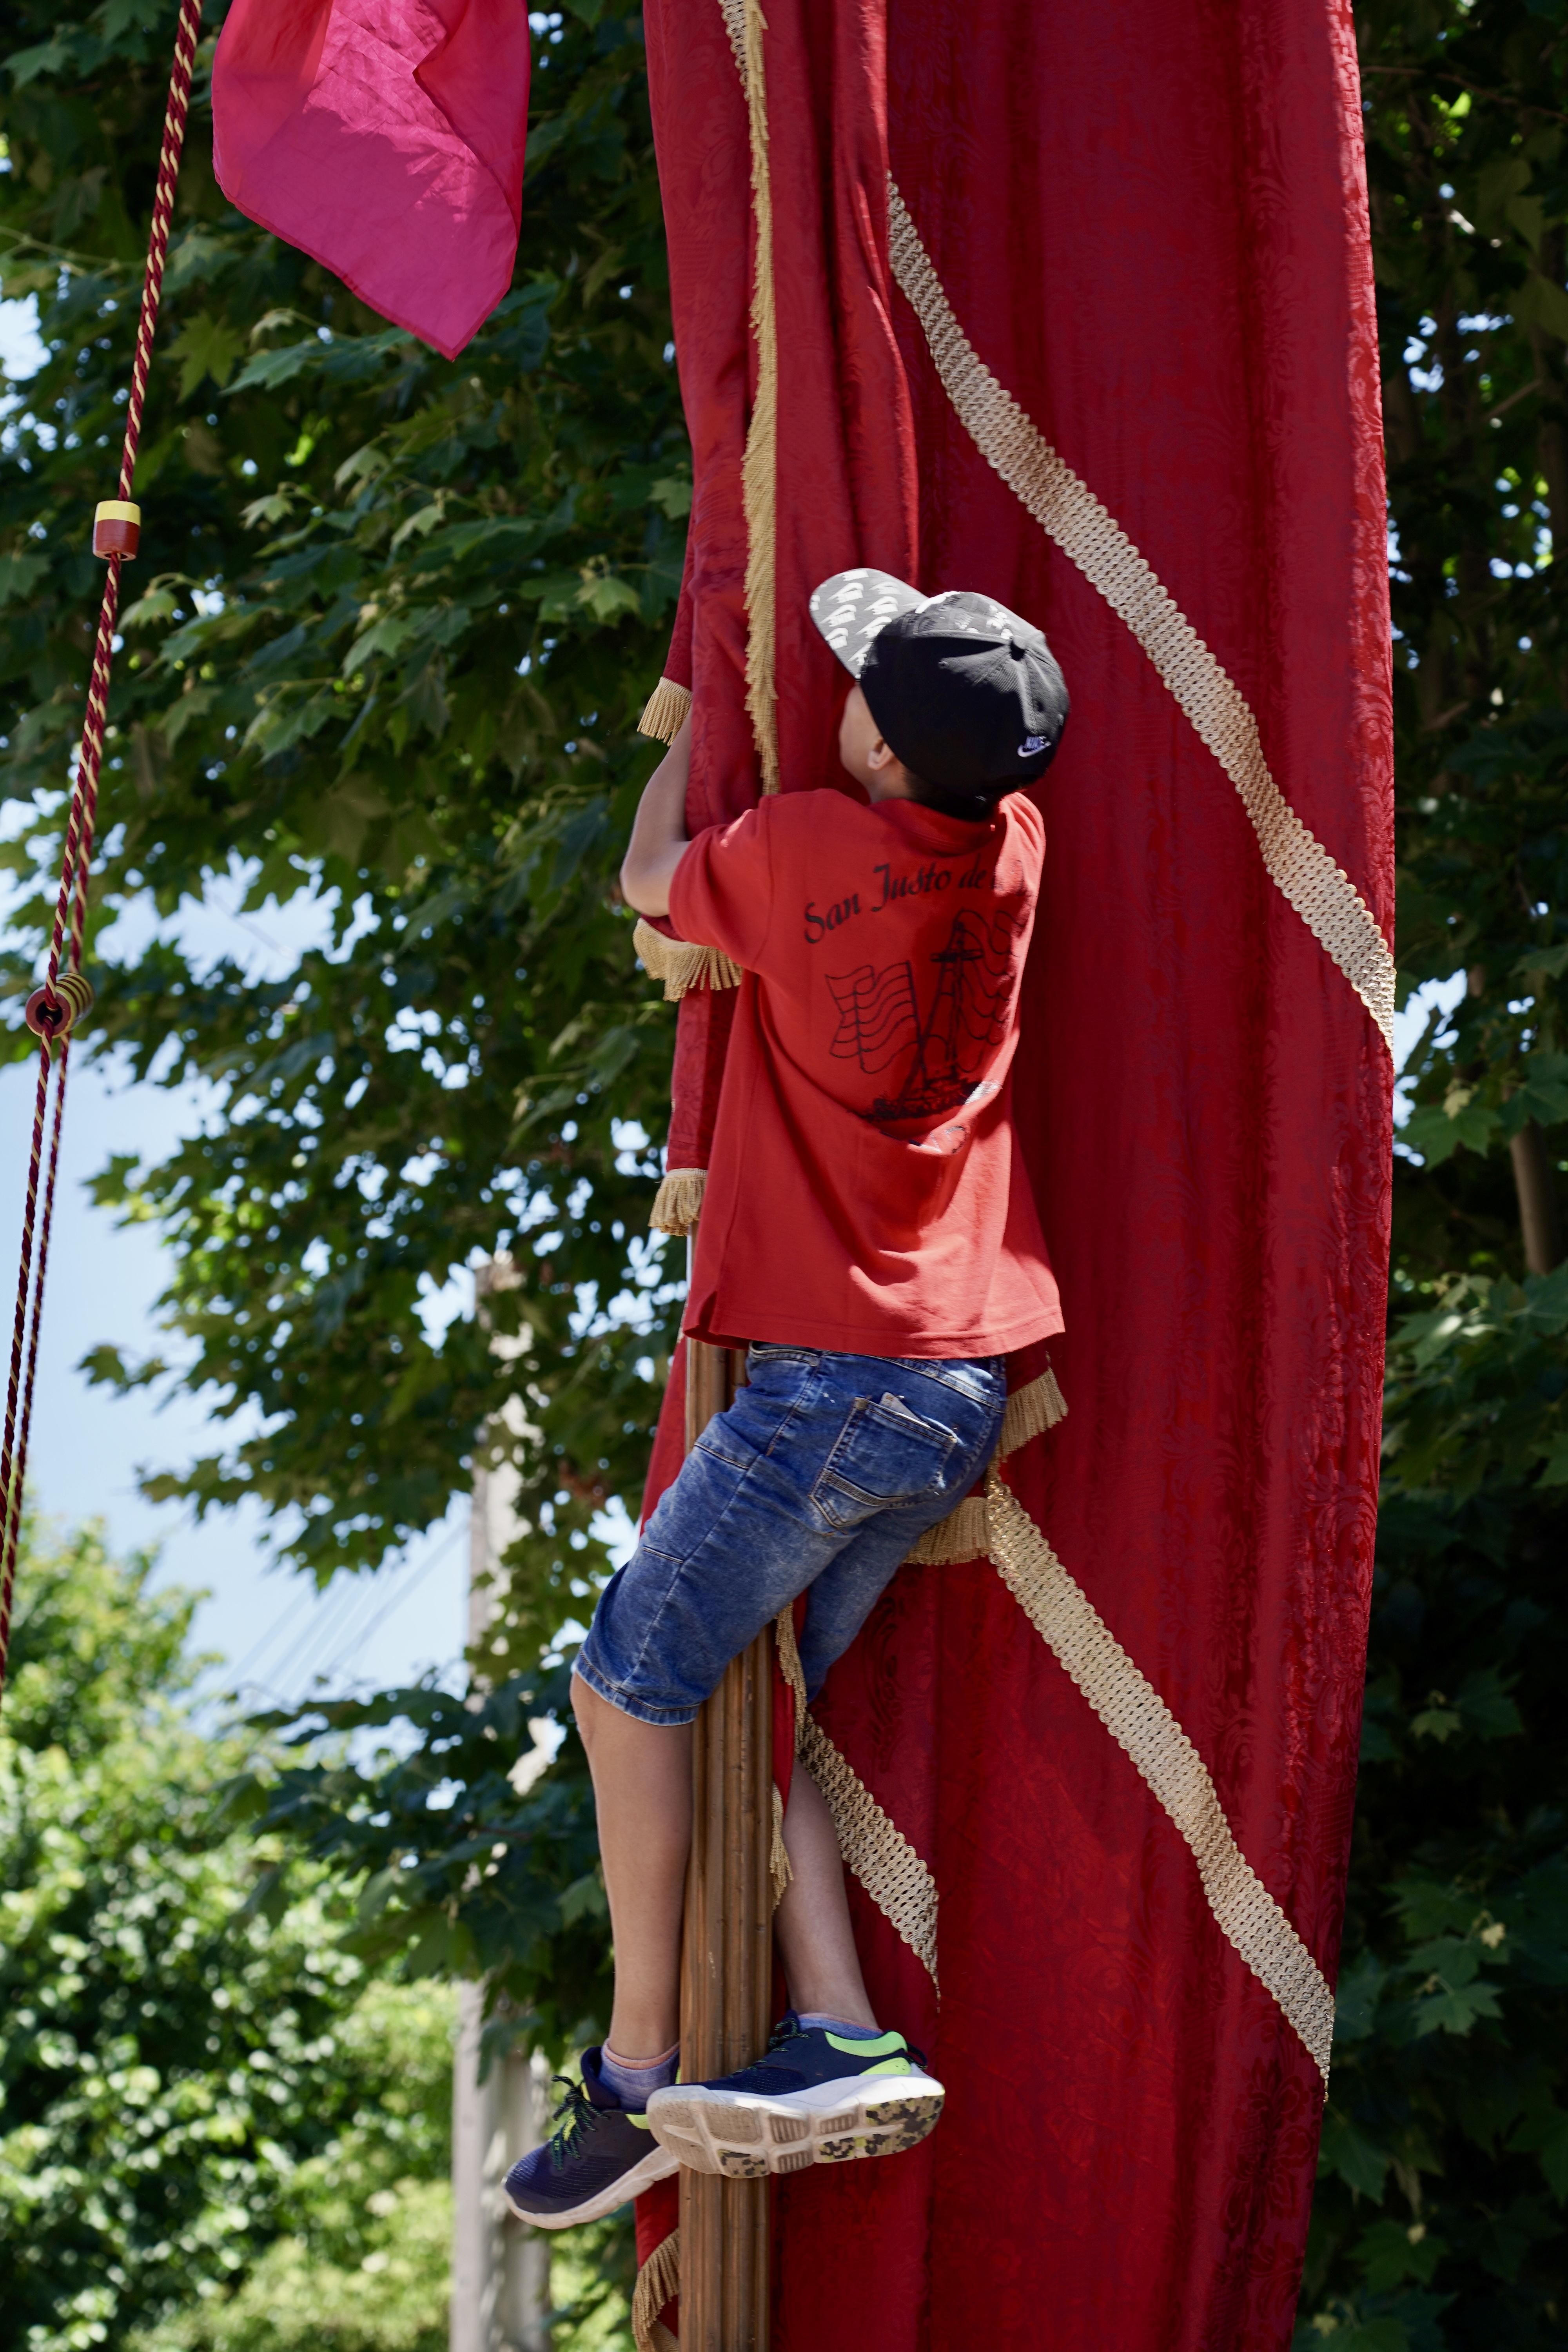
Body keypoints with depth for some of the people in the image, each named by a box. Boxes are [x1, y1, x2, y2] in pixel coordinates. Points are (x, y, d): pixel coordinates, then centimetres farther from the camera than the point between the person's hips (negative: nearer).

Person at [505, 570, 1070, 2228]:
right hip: (966, 1385, 7)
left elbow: (649, 877, 12)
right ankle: (839, 2037, 0)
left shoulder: (799, 848, -12)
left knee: (633, 1681, 3)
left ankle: (637, 2078, 2)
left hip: (838, 1377, -7)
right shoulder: (1015, 852, 5)